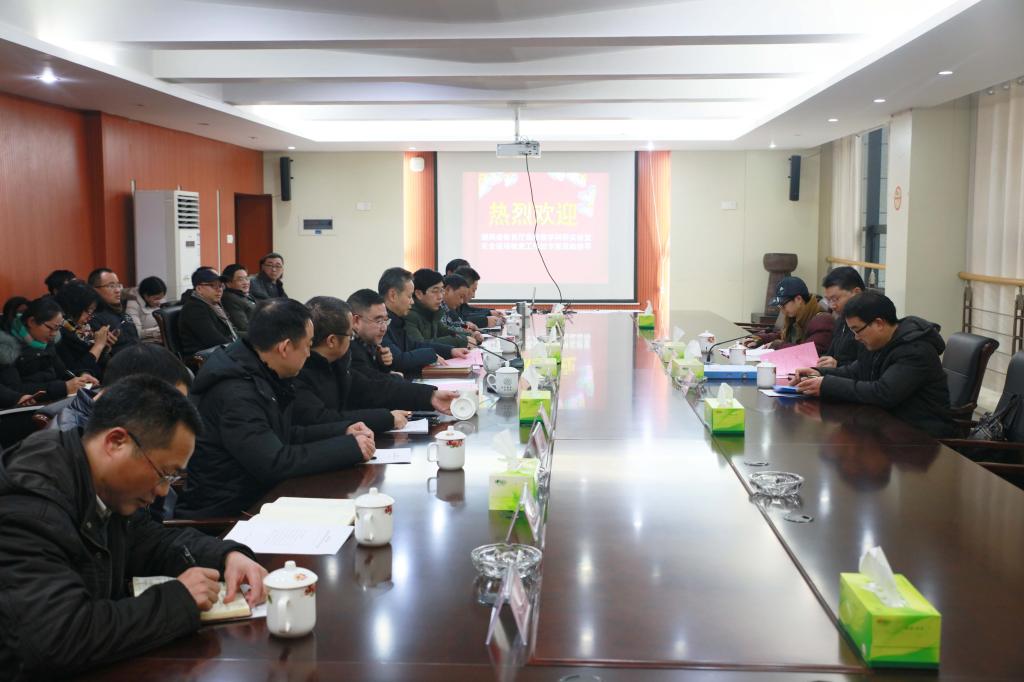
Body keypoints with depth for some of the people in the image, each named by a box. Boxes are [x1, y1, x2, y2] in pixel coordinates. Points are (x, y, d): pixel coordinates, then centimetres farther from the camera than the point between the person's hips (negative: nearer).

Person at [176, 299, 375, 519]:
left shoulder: (258, 376, 4)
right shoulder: (235, 393, -24)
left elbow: (284, 436, 16)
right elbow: (275, 464, -26)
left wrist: (343, 431, 5)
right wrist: (351, 447, -19)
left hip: (253, 497, 8)